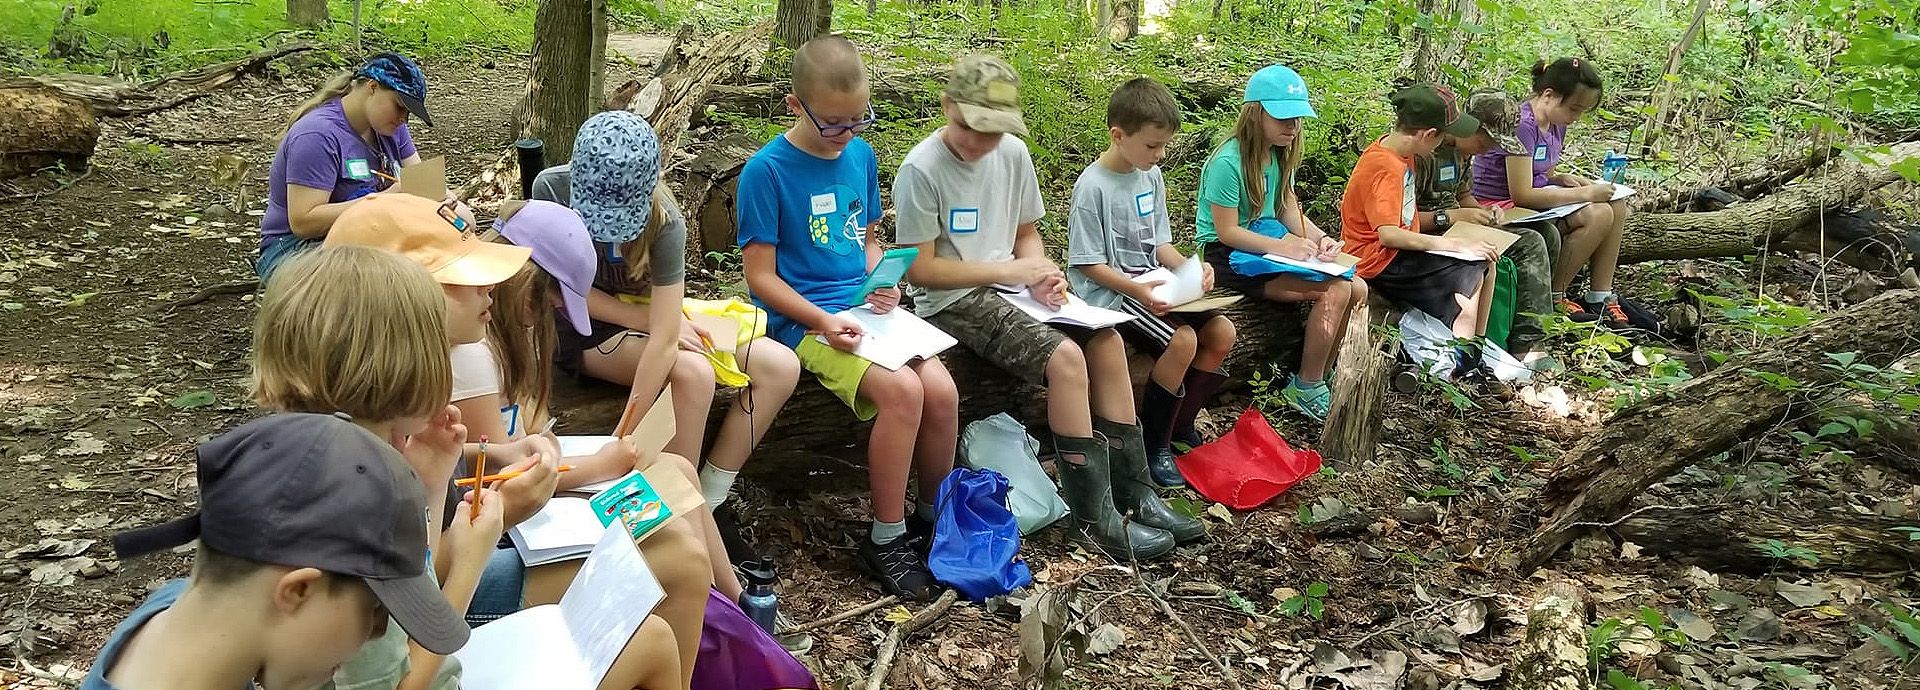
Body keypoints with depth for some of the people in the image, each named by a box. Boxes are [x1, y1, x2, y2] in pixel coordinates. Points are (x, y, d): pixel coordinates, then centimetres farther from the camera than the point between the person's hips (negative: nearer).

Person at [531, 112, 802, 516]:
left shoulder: (664, 223, -25)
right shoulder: (551, 188, -23)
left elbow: (665, 340, -29)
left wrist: (626, 435, -33)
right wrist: (645, 319, -21)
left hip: (644, 318, 3)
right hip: (585, 330, -3)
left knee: (780, 366, -15)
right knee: (693, 373, -33)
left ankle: (707, 501, -7)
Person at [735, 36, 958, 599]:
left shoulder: (860, 154, 9)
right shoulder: (767, 171, -9)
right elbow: (762, 276, -8)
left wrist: (883, 283, 0)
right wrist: (824, 320, -20)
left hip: (865, 308, 6)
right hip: (803, 317, -6)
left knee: (942, 390, -19)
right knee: (901, 391, -28)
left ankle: (933, 517, 5)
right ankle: (885, 541, -11)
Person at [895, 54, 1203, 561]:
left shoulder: (1013, 153, 4)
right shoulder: (921, 170, -16)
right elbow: (919, 269, -16)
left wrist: (1041, 272, -8)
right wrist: (1010, 270, -17)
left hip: (1010, 285, 7)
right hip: (953, 302, -7)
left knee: (1106, 339, -13)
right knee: (1065, 356, -25)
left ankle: (1133, 493, -4)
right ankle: (1095, 520, -16)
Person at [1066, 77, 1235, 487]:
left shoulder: (1151, 176, 7)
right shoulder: (1093, 187, -16)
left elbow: (1159, 242, 14)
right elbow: (1087, 263, -15)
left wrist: (1188, 267, -5)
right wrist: (1136, 291, -27)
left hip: (1151, 285, 8)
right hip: (1109, 293, -8)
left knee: (1222, 332, -7)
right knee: (1183, 340, -26)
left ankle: (1180, 424, 10)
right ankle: (1153, 444, -9)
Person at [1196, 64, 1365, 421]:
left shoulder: (1279, 154, 7)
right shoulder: (1228, 163, -20)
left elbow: (1289, 210, 10)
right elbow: (1227, 232, -19)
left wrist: (1319, 239, -9)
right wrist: (1283, 246, -27)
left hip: (1267, 238, 9)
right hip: (1229, 255, -9)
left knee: (1358, 289, -4)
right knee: (1335, 291, -22)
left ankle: (1322, 377, 9)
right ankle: (1306, 389, -7)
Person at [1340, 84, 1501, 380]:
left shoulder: (1401, 152, 7)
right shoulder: (1384, 167, -23)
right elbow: (1388, 234, -31)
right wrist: (1456, 244, -28)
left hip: (1401, 249, 10)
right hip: (1377, 261, -10)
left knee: (1486, 262, 4)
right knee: (1471, 269, -15)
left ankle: (1475, 351, 8)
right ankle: (1463, 359, -5)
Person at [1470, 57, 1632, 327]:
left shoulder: (1555, 123, 7)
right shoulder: (1521, 125, -23)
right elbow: (1521, 194, -27)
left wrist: (1563, 178, -3)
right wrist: (1585, 194, -22)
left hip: (1535, 200, 10)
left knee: (1617, 207, -1)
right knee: (1596, 215, -23)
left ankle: (1600, 298, 0)